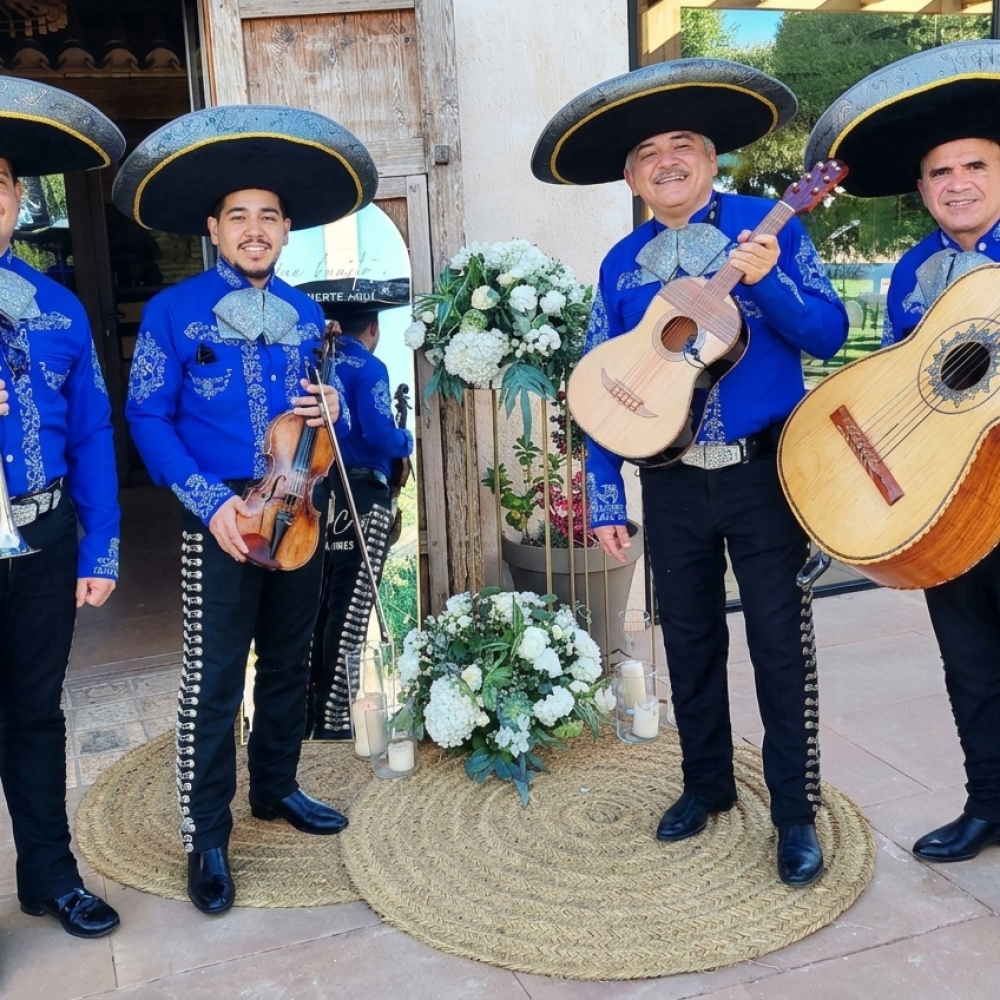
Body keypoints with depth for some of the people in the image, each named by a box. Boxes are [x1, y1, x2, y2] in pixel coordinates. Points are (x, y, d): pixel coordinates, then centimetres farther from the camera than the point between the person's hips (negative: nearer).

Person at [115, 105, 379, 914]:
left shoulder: (306, 315, 9)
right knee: (214, 678, -2)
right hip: (221, 520, -5)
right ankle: (206, 837, 10)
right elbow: (148, 416, -7)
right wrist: (211, 501, -18)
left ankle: (277, 786, 34)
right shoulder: (174, 311, -4)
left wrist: (329, 410, -7)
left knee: (289, 662, 15)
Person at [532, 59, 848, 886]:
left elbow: (829, 333, -6)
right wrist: (606, 498, 1)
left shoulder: (769, 226, -2)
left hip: (765, 471, -3)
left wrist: (767, 281, -24)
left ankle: (796, 813, 16)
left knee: (780, 640, 2)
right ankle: (707, 783, 32)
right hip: (670, 482, 3)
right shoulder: (622, 265, 6)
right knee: (689, 638, 13)